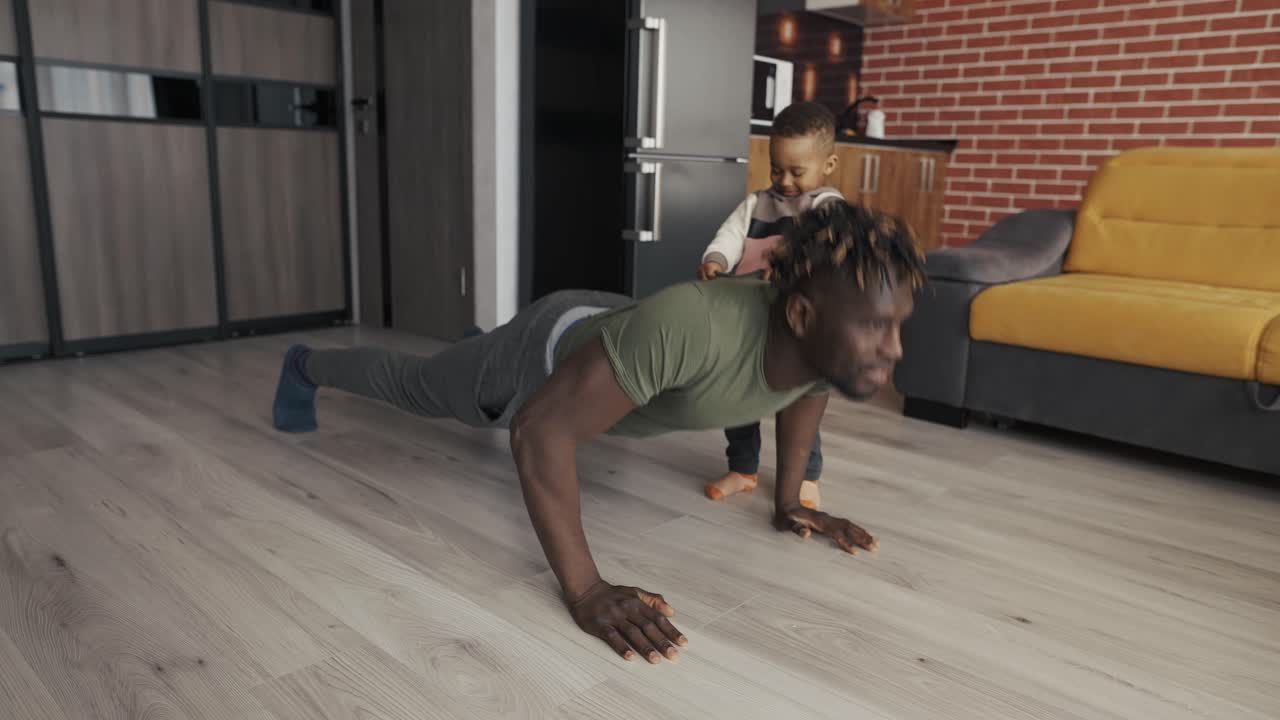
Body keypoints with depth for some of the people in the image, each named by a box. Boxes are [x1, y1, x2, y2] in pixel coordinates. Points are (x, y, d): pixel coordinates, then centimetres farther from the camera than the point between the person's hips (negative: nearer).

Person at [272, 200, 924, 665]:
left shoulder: (839, 339, -27)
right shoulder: (693, 330, -49)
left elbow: (807, 390, -1)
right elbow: (539, 427, -43)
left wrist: (789, 500, -3)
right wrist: (585, 589, -43)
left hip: (609, 324, 5)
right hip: (549, 352, -5)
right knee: (410, 386, 25)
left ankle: (478, 345, 71)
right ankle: (306, 366, 55)